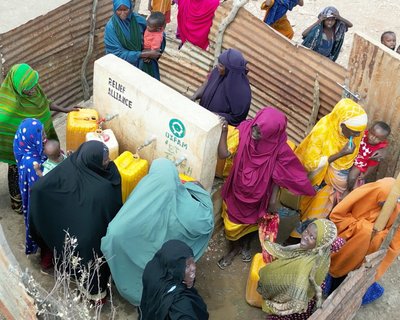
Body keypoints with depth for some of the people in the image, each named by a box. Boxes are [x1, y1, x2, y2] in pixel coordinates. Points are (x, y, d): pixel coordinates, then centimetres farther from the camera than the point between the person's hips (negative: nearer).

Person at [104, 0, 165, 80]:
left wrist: (149, 54, -12)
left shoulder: (139, 20, -6)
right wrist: (145, 54, -21)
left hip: (142, 63, 2)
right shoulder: (111, 27, -13)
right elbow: (118, 53, -16)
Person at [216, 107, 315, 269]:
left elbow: (277, 175, -15)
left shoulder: (279, 148, -30)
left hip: (258, 193, -1)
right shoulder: (244, 130, -28)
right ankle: (234, 248, 51)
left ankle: (244, 243, 59)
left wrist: (273, 200, -8)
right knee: (232, 223, 20)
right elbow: (223, 154, -31)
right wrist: (224, 130, -42)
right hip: (238, 188, 1)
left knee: (250, 220, 27)